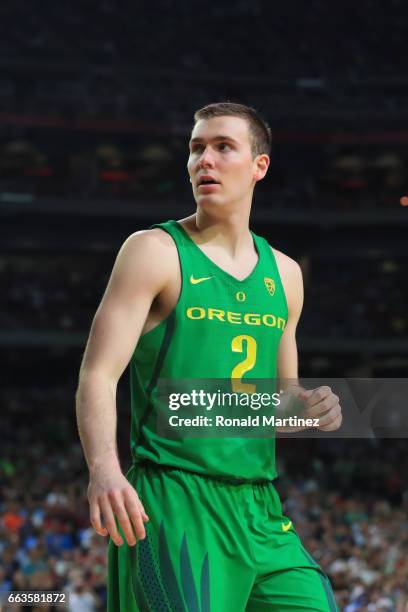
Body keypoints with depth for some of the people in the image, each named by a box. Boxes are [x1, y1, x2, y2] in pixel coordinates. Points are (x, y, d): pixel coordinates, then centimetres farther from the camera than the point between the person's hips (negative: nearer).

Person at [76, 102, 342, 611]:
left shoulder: (284, 273, 15)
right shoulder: (155, 252, -2)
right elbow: (97, 376, -12)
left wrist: (310, 408, 2)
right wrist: (103, 467, -29)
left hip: (262, 513, 6)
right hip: (174, 506, -6)